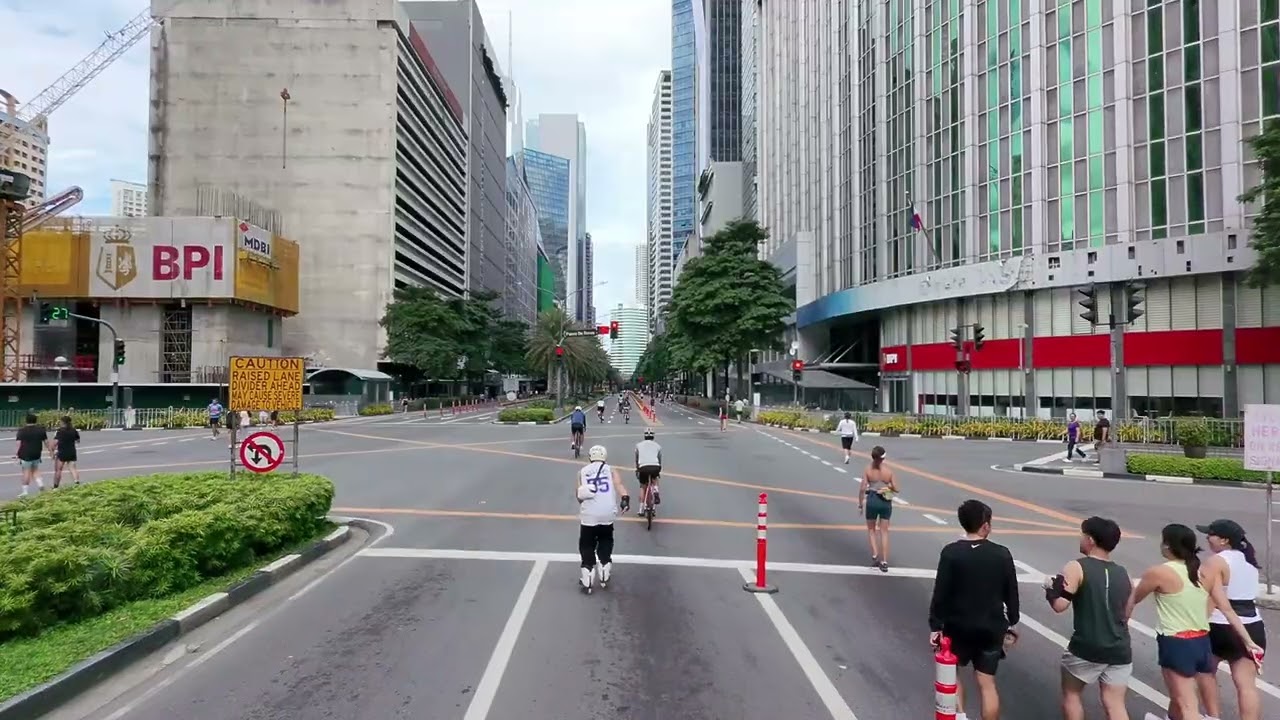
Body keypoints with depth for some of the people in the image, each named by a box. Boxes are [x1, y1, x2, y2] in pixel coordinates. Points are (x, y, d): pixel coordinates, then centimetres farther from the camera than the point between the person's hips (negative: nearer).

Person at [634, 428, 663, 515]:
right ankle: (655, 490, 7)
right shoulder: (657, 445, 23)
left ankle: (641, 509, 10)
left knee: (643, 487, 15)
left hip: (643, 466, 0)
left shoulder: (639, 445, 23)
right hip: (655, 466, 1)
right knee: (654, 479, 34)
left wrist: (637, 469, 44)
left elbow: (636, 459, 30)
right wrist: (660, 471, 43)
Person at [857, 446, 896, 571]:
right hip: (886, 502, 1)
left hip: (872, 500, -1)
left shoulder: (867, 470, -8)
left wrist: (860, 504, 0)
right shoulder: (888, 471, -5)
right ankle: (884, 562, 8)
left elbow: (862, 489, -10)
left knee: (871, 529, 18)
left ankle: (875, 555, 3)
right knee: (884, 531, 10)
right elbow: (896, 489, -4)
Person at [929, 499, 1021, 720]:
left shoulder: (951, 553, -14)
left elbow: (941, 593, -12)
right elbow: (1012, 594, 2)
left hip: (958, 626, -2)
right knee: (987, 683, 10)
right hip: (992, 628, 2)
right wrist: (1011, 623, 17)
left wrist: (935, 626, -3)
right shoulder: (1002, 554, -6)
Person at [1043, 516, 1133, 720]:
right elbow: (1126, 612, 19)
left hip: (1086, 649, -5)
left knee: (1071, 694, 16)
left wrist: (1050, 589, 1)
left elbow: (1059, 605, -17)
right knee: (1114, 704, 8)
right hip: (1120, 650, 5)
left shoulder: (1076, 568, -10)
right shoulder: (1123, 574, 10)